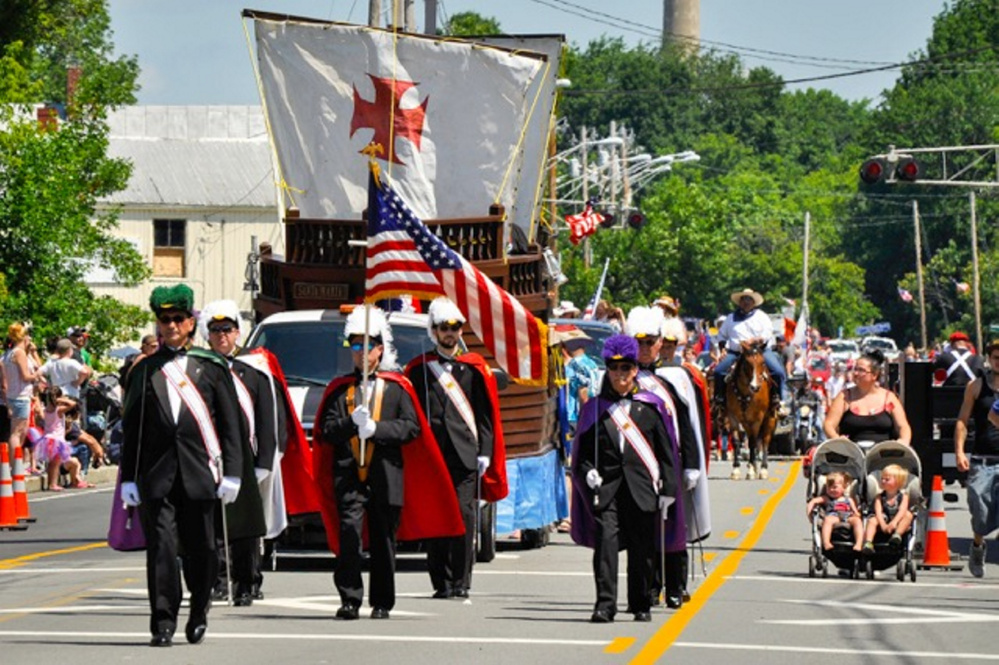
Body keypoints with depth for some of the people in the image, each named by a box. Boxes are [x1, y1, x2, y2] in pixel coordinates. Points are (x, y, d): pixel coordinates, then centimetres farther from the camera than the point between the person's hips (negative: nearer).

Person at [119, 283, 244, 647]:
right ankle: (163, 623, -5)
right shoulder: (144, 371, 9)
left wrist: (231, 473, -2)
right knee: (160, 546, -6)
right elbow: (132, 428, 9)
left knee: (200, 549, 5)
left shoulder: (212, 368, 7)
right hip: (157, 475, 0)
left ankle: (199, 609, 27)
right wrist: (129, 478, 3)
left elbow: (230, 424, 5)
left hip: (199, 473, 0)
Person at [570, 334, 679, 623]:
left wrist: (667, 489, 1)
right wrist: (588, 472, -8)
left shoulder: (651, 407, 8)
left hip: (642, 489, 0)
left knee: (642, 549, 4)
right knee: (605, 542, -14)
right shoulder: (595, 409, 10)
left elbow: (666, 450, 7)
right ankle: (605, 604, -15)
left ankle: (641, 605, 17)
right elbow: (582, 450, 12)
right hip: (606, 488, 0)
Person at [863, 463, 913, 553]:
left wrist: (894, 522, -35)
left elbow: (902, 511, -17)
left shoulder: (903, 495, -1)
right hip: (884, 522, 2)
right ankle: (868, 543, -40)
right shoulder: (880, 497, 5)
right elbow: (878, 512, -10)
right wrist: (883, 524, -29)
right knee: (872, 520, -25)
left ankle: (897, 535, -41)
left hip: (898, 524, -2)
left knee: (908, 514, -28)